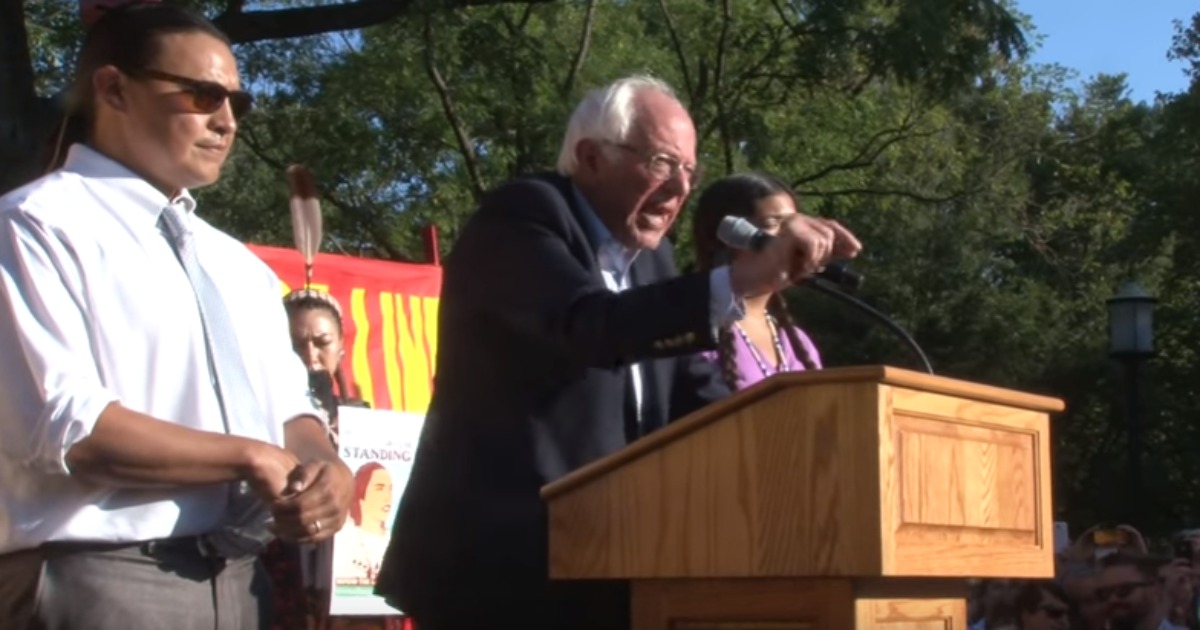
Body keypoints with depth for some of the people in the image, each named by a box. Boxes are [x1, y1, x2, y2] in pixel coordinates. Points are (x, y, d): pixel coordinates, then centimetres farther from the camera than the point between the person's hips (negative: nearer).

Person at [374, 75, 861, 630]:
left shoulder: (652, 260, 16)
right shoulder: (522, 218, -9)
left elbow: (698, 398, 10)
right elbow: (592, 326, -28)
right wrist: (743, 279, -36)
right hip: (498, 561, -8)